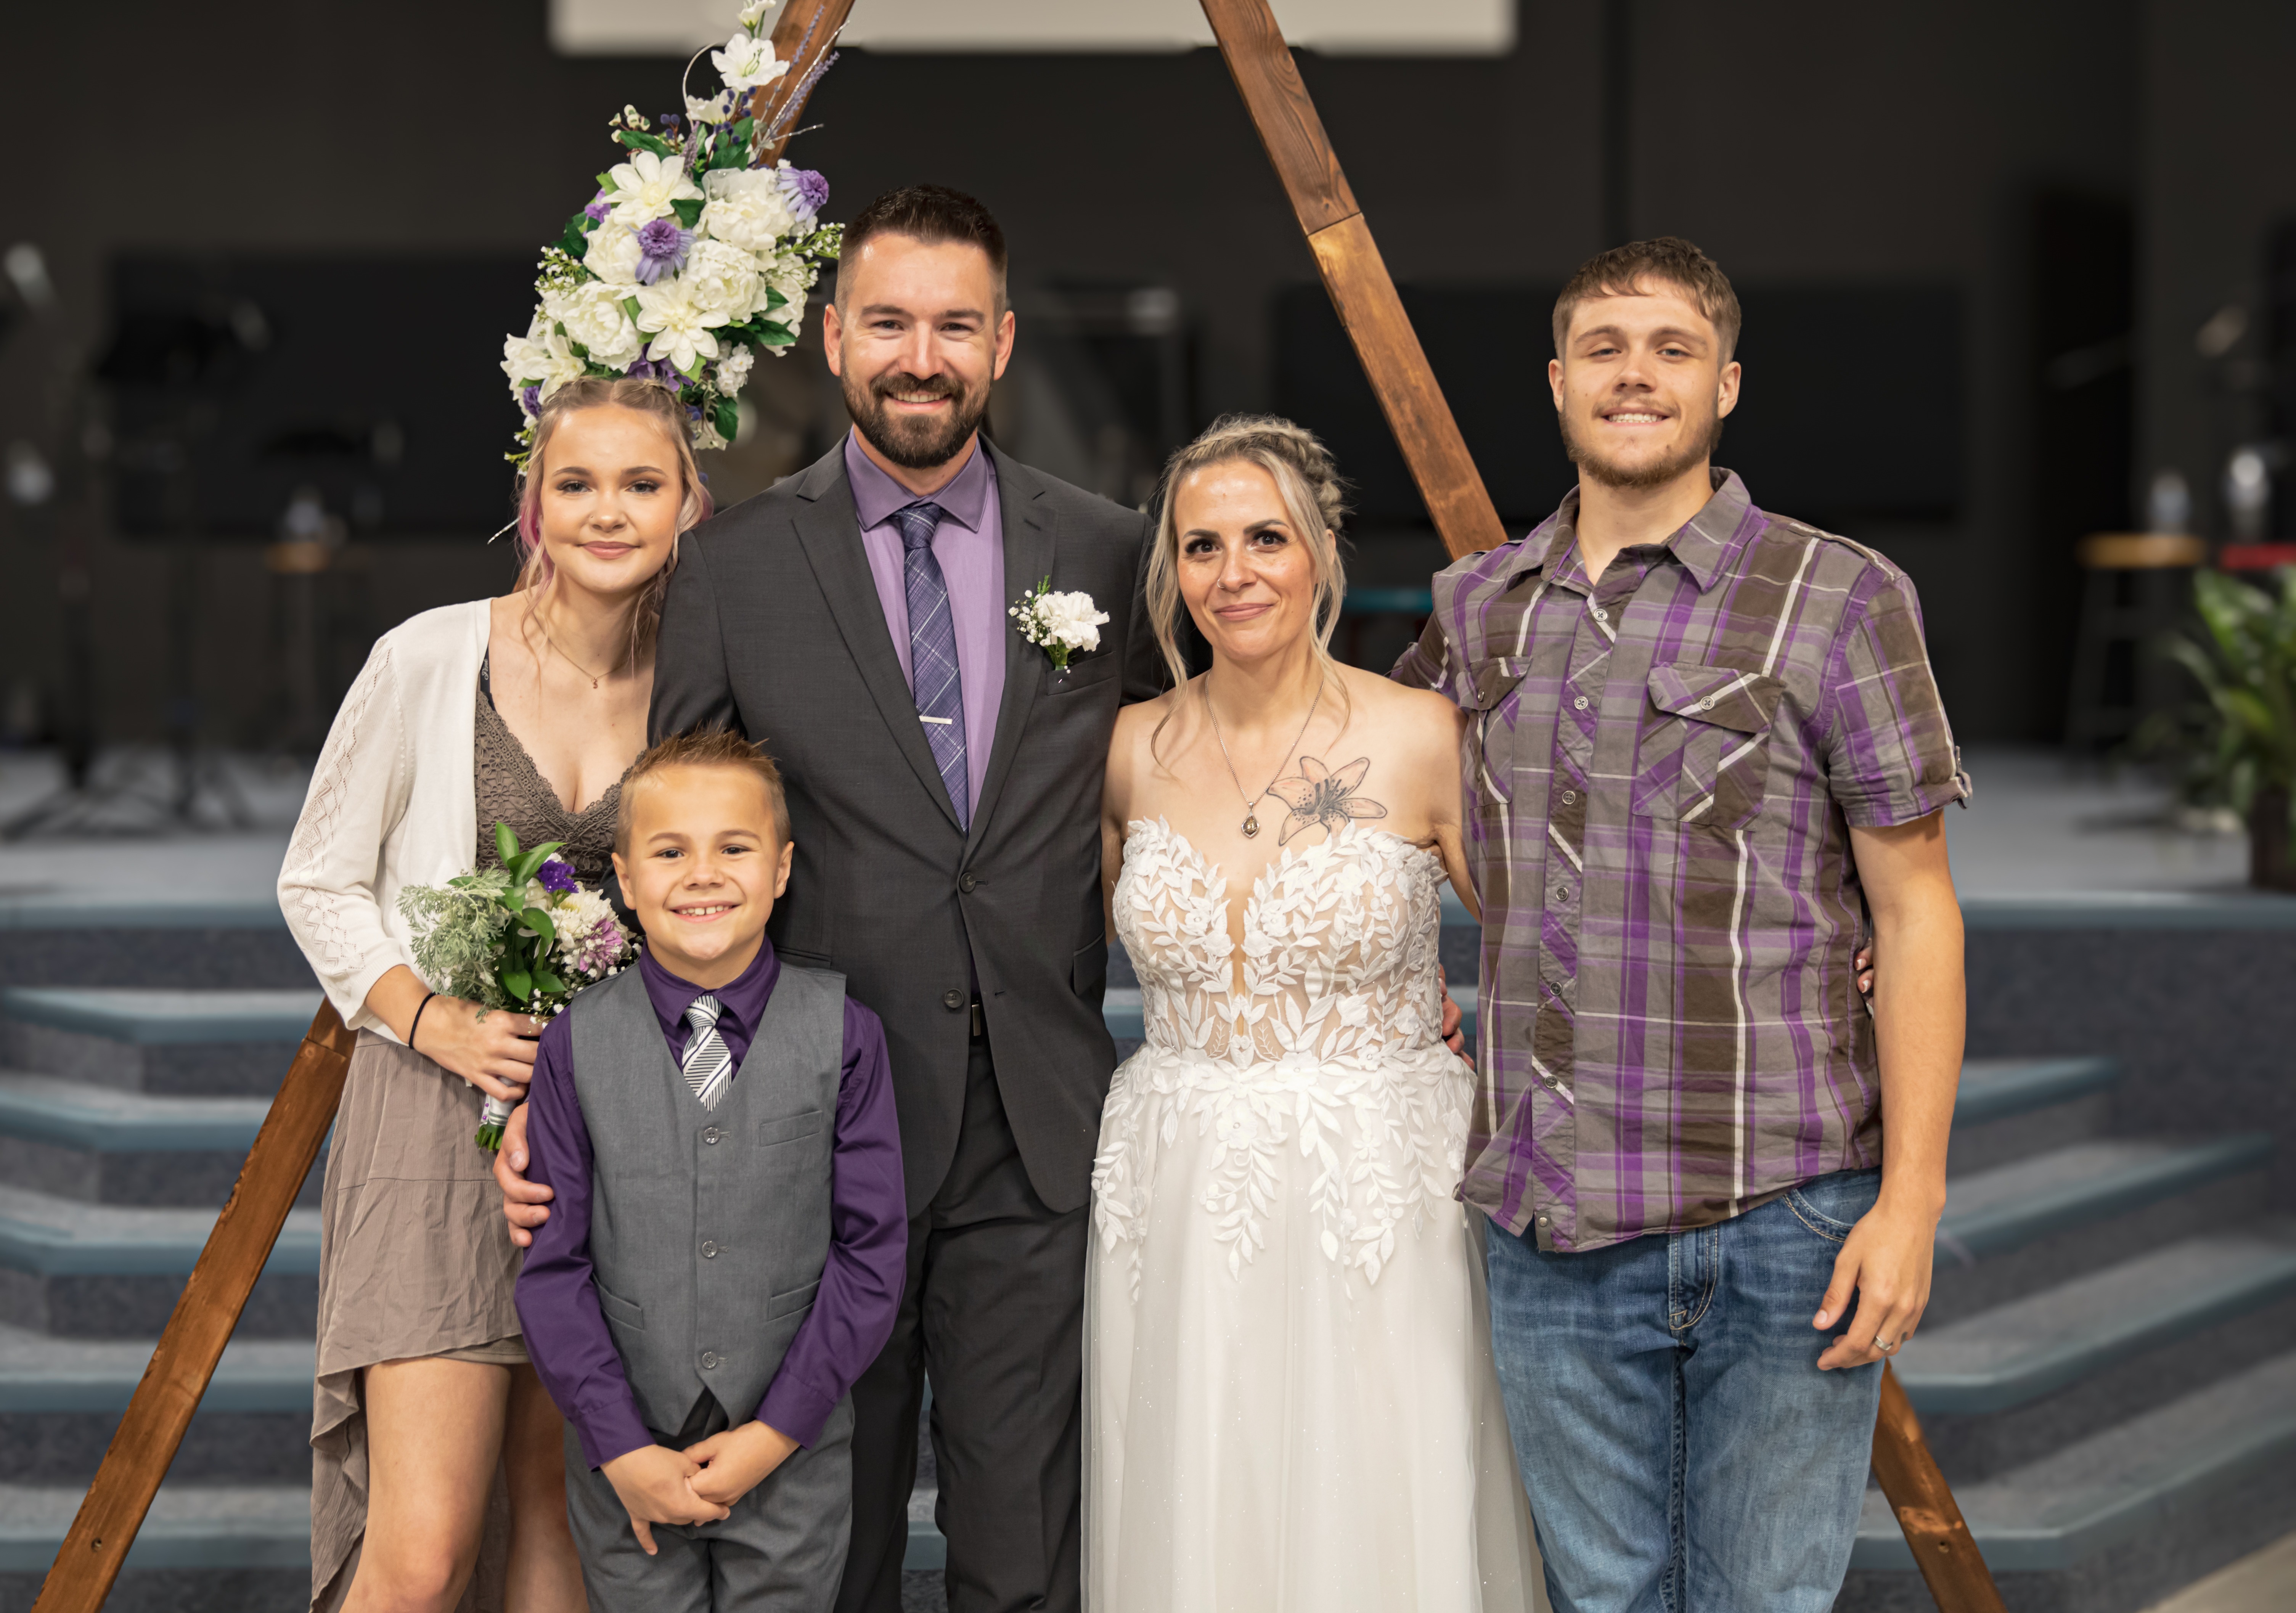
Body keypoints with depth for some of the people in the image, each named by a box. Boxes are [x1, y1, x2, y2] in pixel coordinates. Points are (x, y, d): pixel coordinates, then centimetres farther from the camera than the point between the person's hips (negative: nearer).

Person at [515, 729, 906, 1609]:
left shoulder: (842, 1035, -6)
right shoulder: (577, 1044, -5)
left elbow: (871, 1253, -5)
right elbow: (553, 1265, -3)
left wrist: (778, 1431, -9)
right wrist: (622, 1450, -8)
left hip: (794, 1462, 0)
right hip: (626, 1465, 0)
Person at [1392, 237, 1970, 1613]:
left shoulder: (1839, 599, -3)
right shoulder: (1480, 609, 10)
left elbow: (1917, 912, -4)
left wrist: (1912, 1198, -11)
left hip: (1782, 1225, -4)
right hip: (1554, 1234, 4)